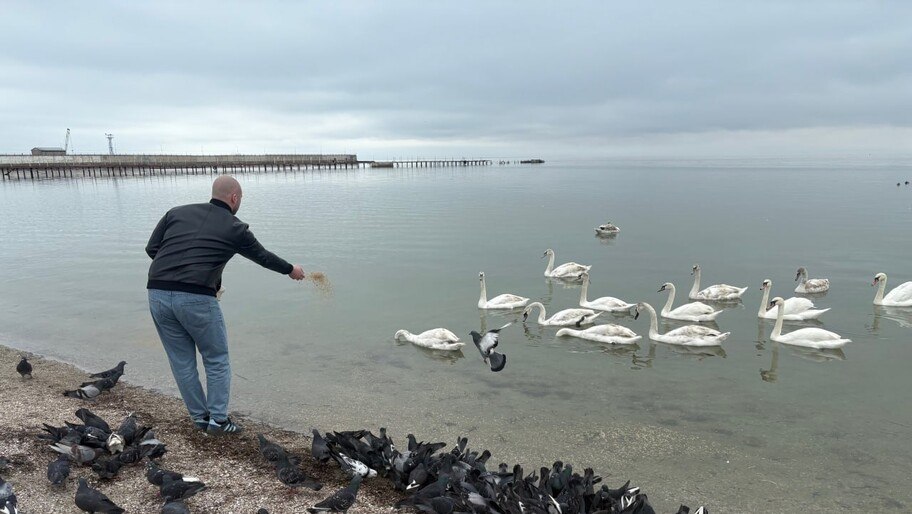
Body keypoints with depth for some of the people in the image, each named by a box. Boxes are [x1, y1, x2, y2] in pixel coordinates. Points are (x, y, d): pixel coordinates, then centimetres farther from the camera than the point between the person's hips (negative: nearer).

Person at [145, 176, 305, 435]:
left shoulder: (177, 212, 16)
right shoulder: (234, 227, 6)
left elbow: (151, 248, 14)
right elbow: (263, 256, 19)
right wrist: (291, 270, 36)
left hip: (157, 293, 5)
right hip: (196, 298, -5)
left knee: (182, 362, 16)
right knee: (217, 360, 13)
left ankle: (199, 417, 27)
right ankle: (218, 420, 16)